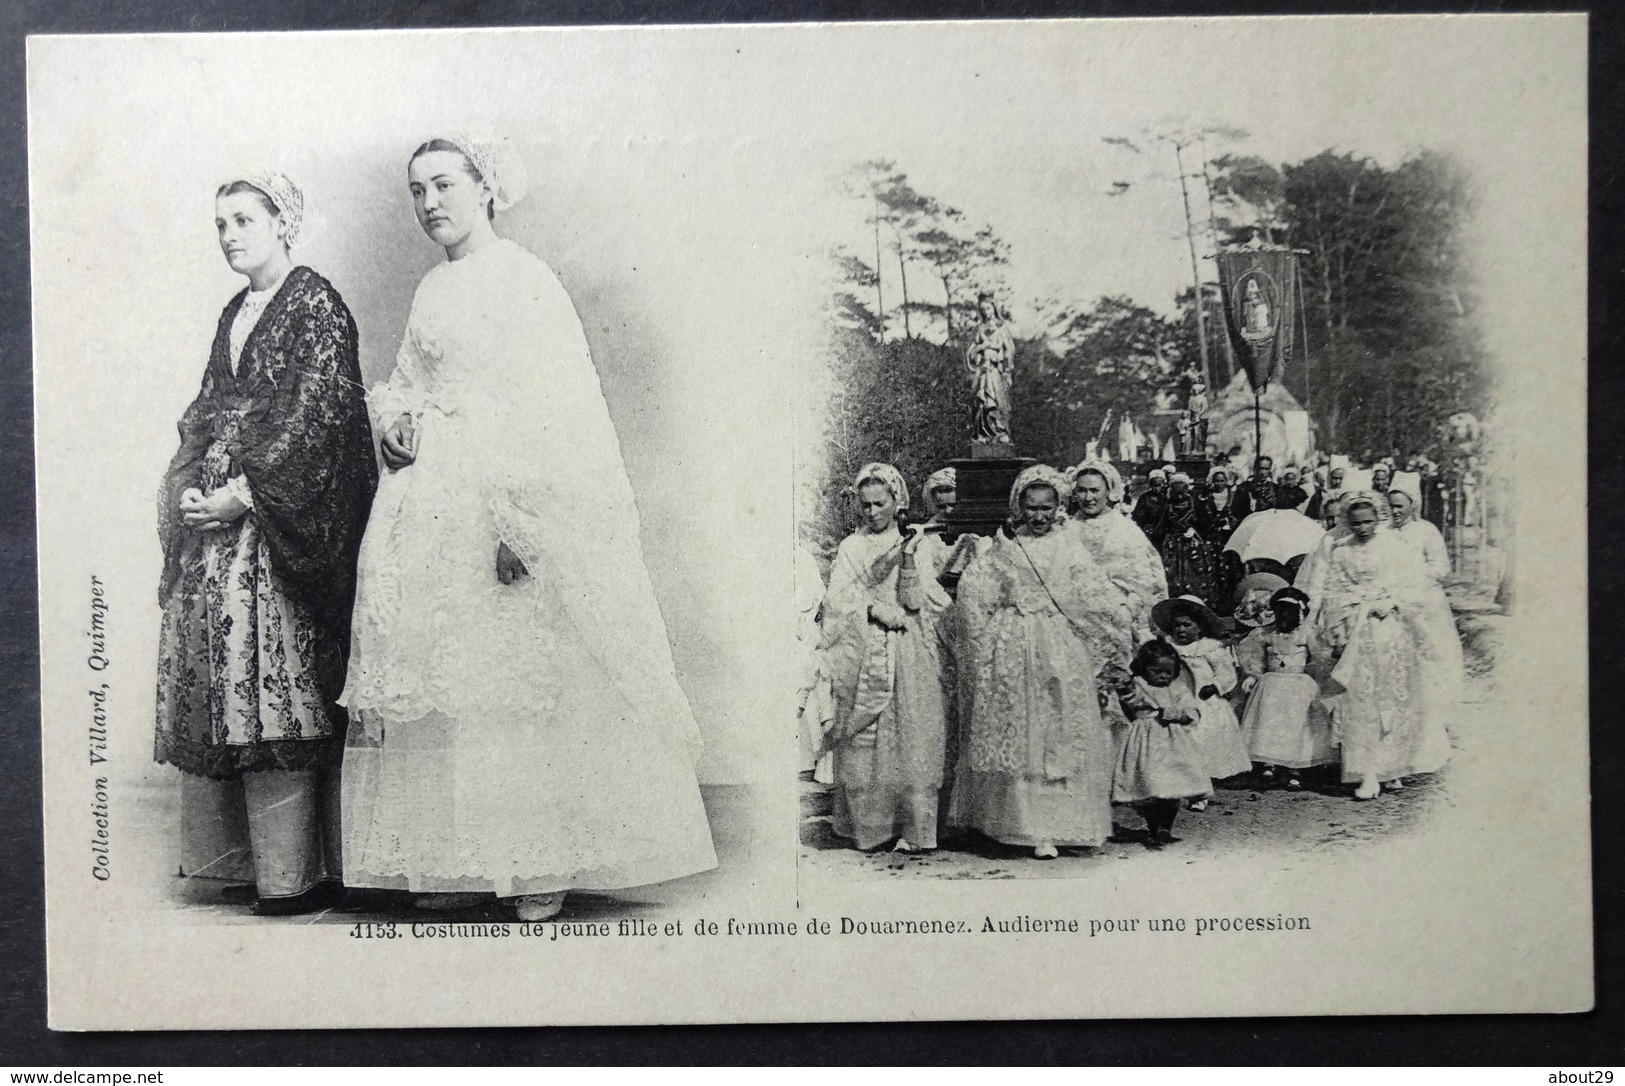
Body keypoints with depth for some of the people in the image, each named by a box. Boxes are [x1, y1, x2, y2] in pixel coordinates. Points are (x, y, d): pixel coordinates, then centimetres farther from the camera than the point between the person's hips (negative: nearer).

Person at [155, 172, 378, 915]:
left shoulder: (314, 305, -3)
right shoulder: (235, 313, 19)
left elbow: (318, 413, -12)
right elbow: (207, 411, 20)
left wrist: (245, 490, -16)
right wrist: (189, 487, 3)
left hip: (279, 522, -8)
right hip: (219, 517, 8)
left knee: (276, 688, -9)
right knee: (223, 683, 6)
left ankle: (293, 872, -4)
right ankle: (242, 855, 13)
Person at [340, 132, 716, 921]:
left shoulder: (520, 279, -3)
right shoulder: (433, 290, 19)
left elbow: (545, 407, -12)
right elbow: (404, 382, 23)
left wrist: (521, 521, -21)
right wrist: (397, 420, -2)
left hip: (505, 499, -7)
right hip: (431, 511, 7)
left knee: (522, 675, -6)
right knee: (445, 676, 5)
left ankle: (545, 864, 2)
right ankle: (462, 864, 12)